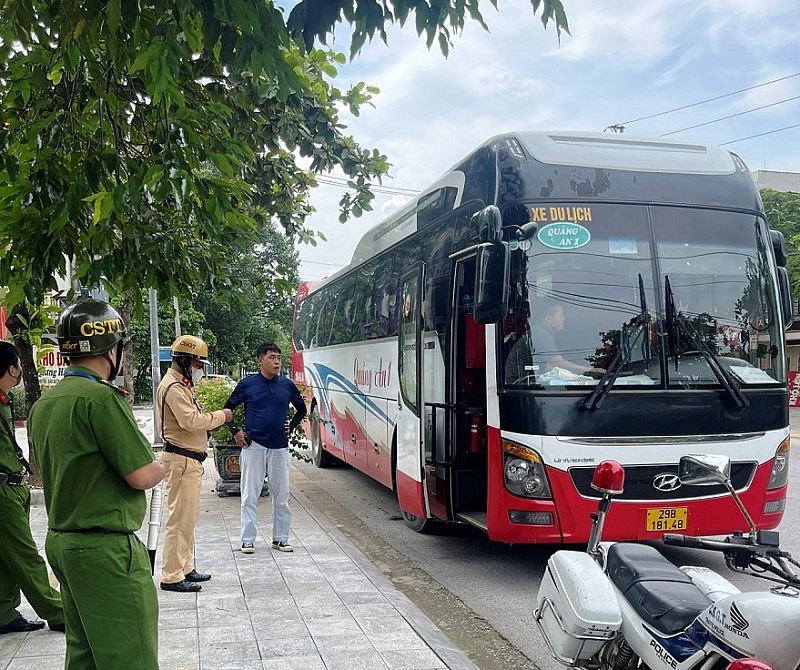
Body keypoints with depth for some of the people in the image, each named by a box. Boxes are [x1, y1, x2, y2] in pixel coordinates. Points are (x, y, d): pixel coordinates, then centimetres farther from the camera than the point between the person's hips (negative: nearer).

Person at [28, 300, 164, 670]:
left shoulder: (42, 404, 9)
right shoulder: (101, 397, -18)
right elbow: (142, 476, -19)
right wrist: (161, 467, 1)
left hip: (60, 541, 9)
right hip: (106, 549, -9)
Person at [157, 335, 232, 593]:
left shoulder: (183, 385, 20)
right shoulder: (173, 387, -15)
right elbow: (191, 420, -26)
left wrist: (213, 422, 2)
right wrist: (221, 416, -13)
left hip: (190, 459, 11)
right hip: (180, 459, -11)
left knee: (188, 516, 17)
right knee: (180, 518, -7)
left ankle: (184, 568, 27)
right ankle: (171, 576, -2)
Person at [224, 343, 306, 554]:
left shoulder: (287, 385, 3)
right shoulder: (247, 384, -3)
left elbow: (301, 408, 19)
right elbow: (228, 408, 9)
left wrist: (291, 427, 9)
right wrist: (235, 431, 2)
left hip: (279, 447, 2)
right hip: (253, 446, -2)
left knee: (281, 496, 8)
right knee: (250, 496, 2)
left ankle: (280, 538, 19)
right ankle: (248, 540, 11)